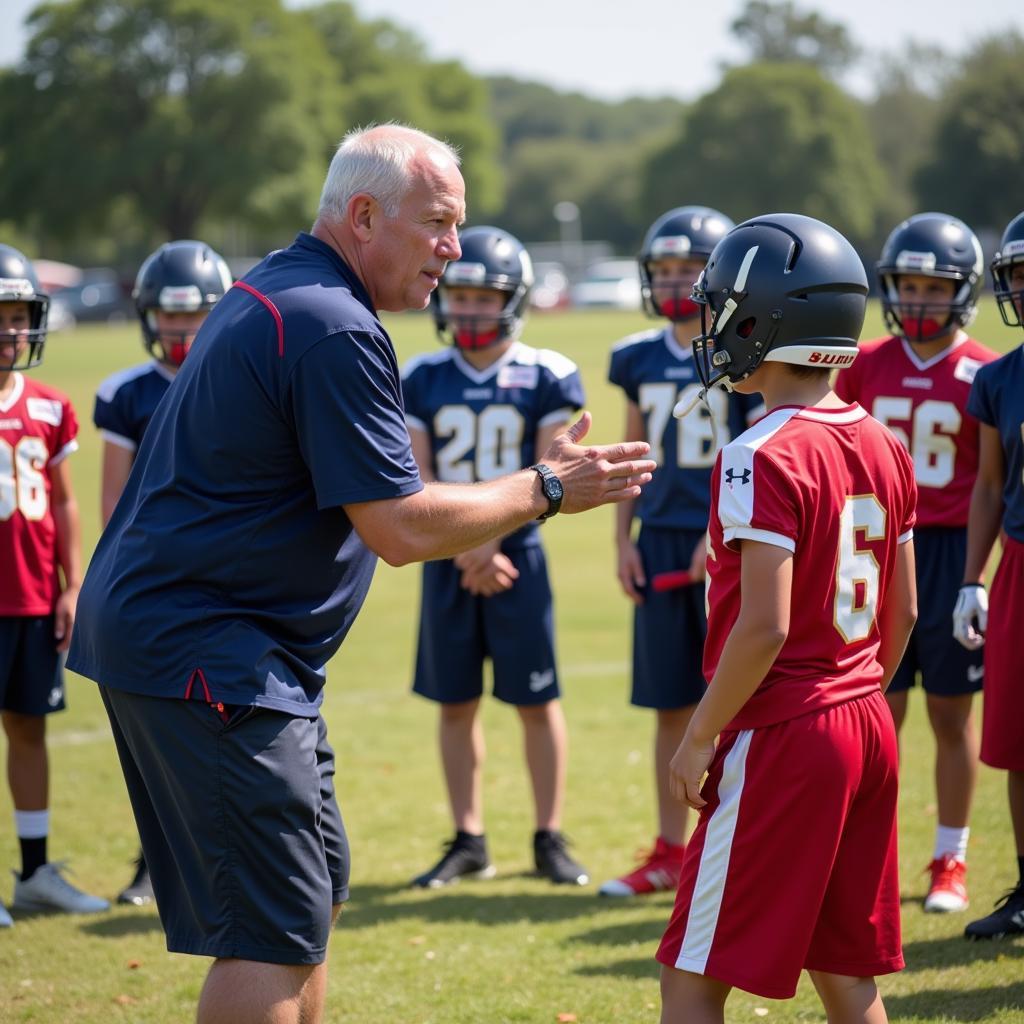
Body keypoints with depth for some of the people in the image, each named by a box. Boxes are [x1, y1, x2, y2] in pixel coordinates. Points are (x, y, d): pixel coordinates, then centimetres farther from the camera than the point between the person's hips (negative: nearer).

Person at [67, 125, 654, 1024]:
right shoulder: (334, 331, -18)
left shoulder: (267, 293, 15)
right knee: (274, 934, -8)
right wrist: (545, 489, -7)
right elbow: (401, 529, -18)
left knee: (315, 892, 17)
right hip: (206, 651, -11)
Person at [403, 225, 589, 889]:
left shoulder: (546, 378, -3)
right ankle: (468, 842, 15)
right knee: (456, 702, 6)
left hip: (517, 552, -2)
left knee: (537, 699, 0)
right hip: (447, 558, 3)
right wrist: (463, 549, -10)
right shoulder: (422, 380, 4)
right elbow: (419, 483, 0)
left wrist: (492, 538, -13)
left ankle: (550, 838, 9)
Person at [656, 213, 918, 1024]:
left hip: (781, 740, -8)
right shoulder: (884, 448, 7)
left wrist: (700, 738, -11)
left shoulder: (765, 458, -16)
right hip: (867, 729, 8)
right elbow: (903, 612, 13)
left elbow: (763, 628, -20)